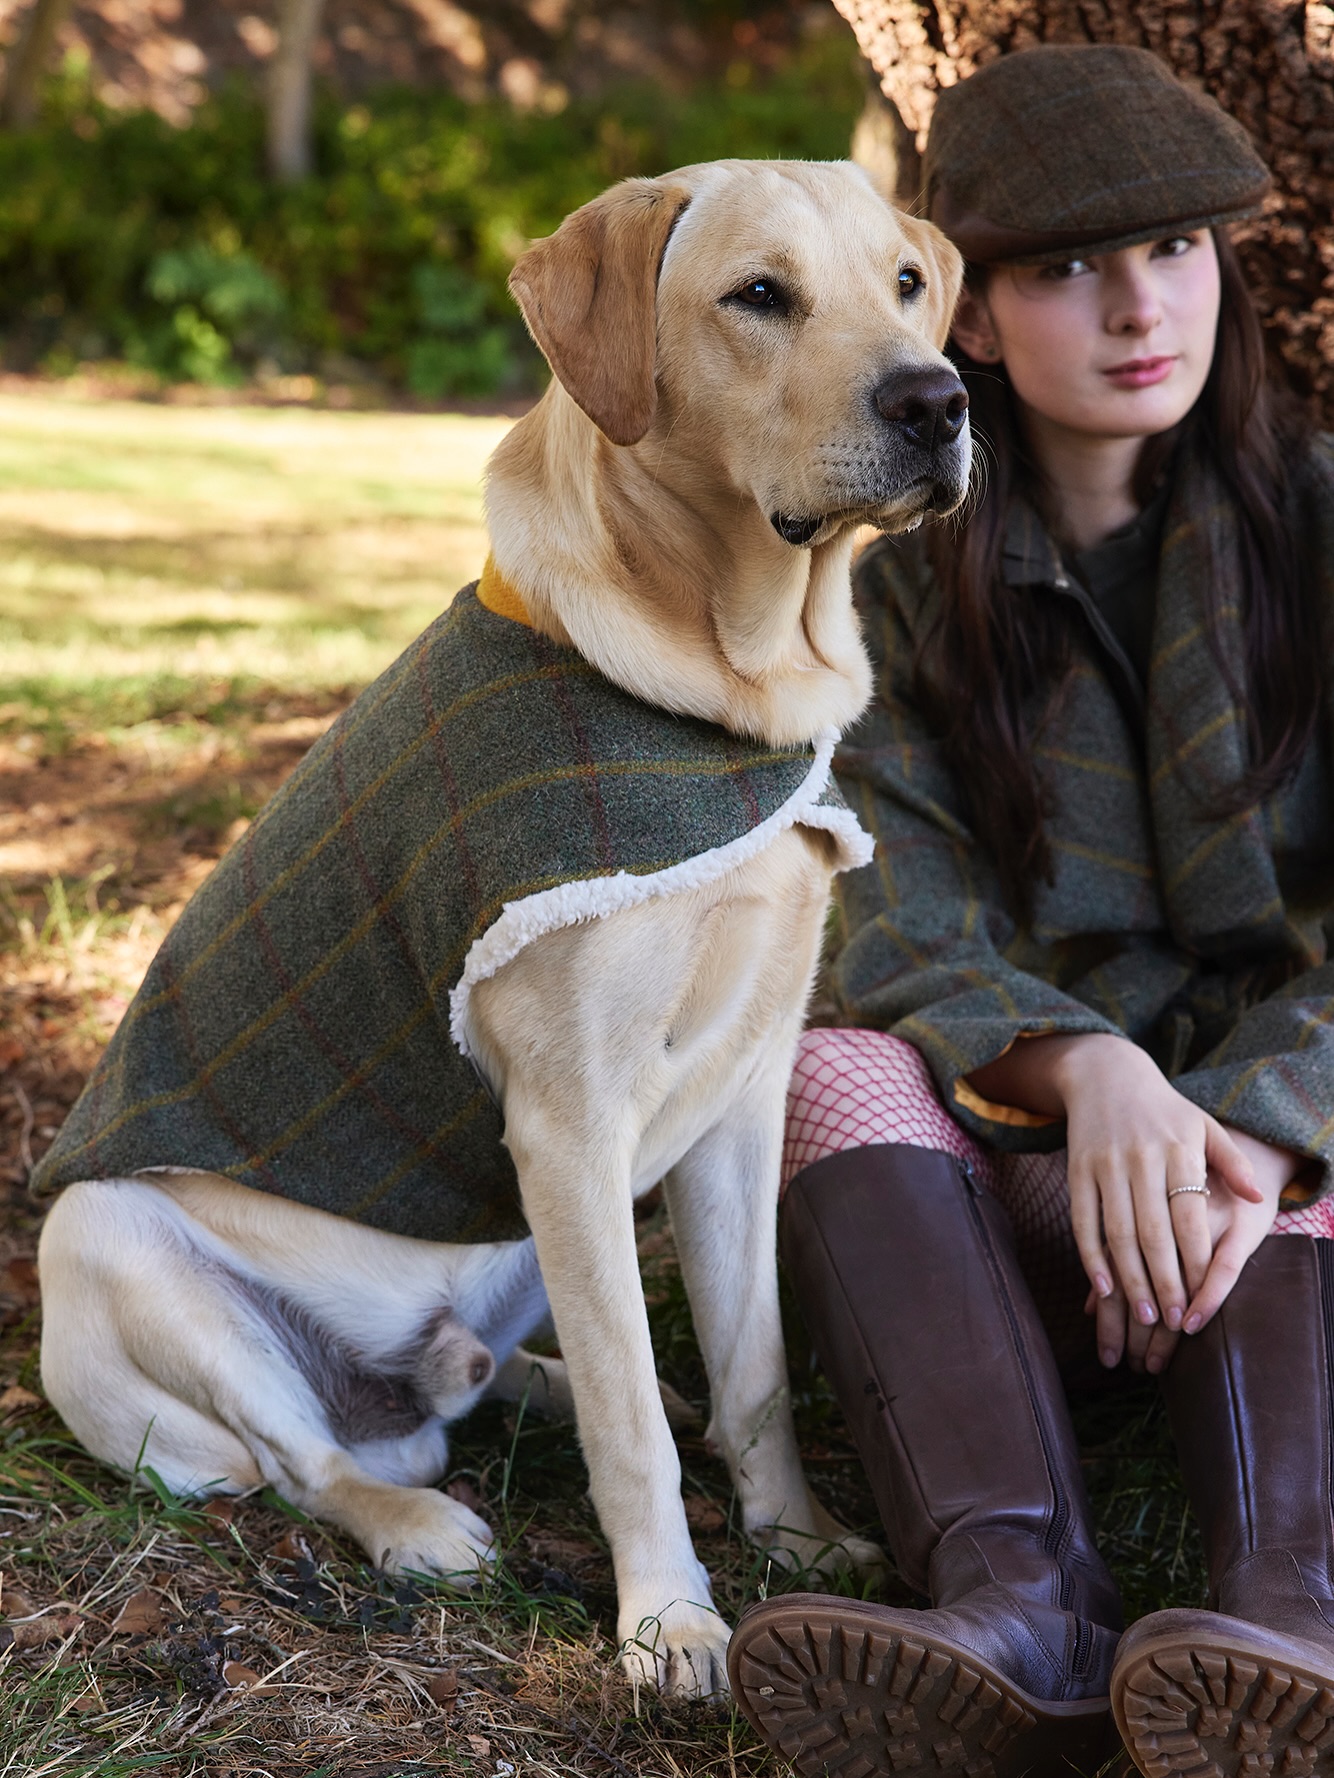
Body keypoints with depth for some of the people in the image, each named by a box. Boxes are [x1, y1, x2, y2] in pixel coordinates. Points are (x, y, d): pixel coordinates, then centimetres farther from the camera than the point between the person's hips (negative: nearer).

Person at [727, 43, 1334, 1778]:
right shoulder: (911, 595, 5)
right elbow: (906, 934, -8)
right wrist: (1089, 1071, -30)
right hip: (1030, 1144, 2)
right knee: (838, 1069, -28)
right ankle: (1021, 1604, -48)